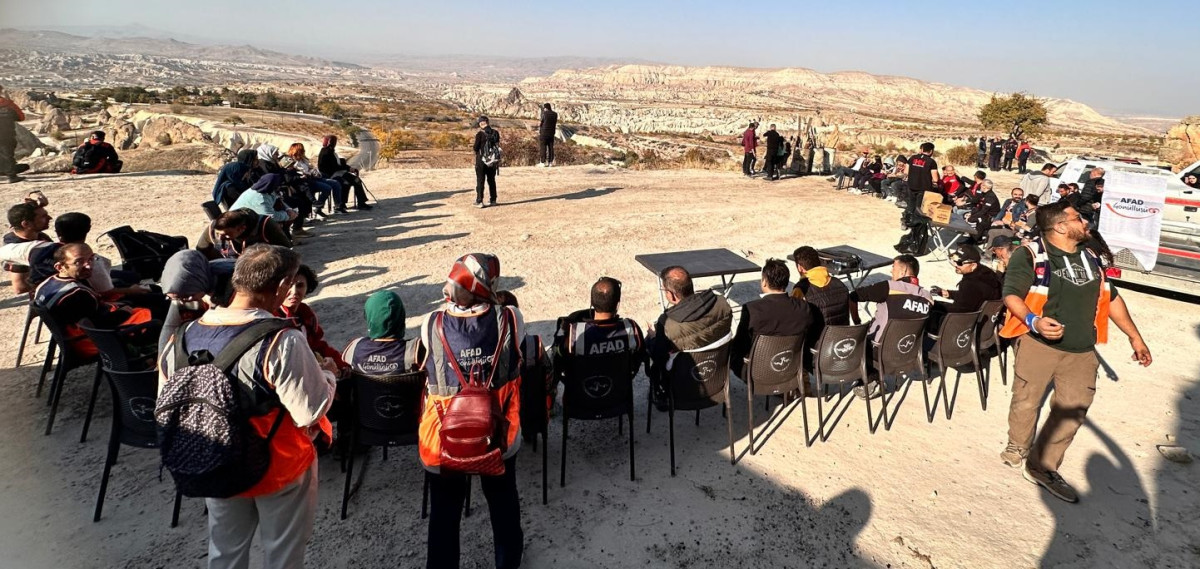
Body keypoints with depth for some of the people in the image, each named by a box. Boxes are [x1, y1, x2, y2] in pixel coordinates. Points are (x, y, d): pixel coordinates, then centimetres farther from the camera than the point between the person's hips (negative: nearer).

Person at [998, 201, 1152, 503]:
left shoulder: (1089, 257, 12)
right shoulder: (1031, 254, -11)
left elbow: (1111, 298, 21)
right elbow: (1011, 294, -17)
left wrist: (1135, 337, 21)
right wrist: (1033, 321, -34)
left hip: (1081, 352, 6)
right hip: (1039, 344, -6)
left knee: (1073, 411, 5)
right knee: (1026, 402, 6)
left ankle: (1042, 467, 17)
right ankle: (1017, 449, 32)